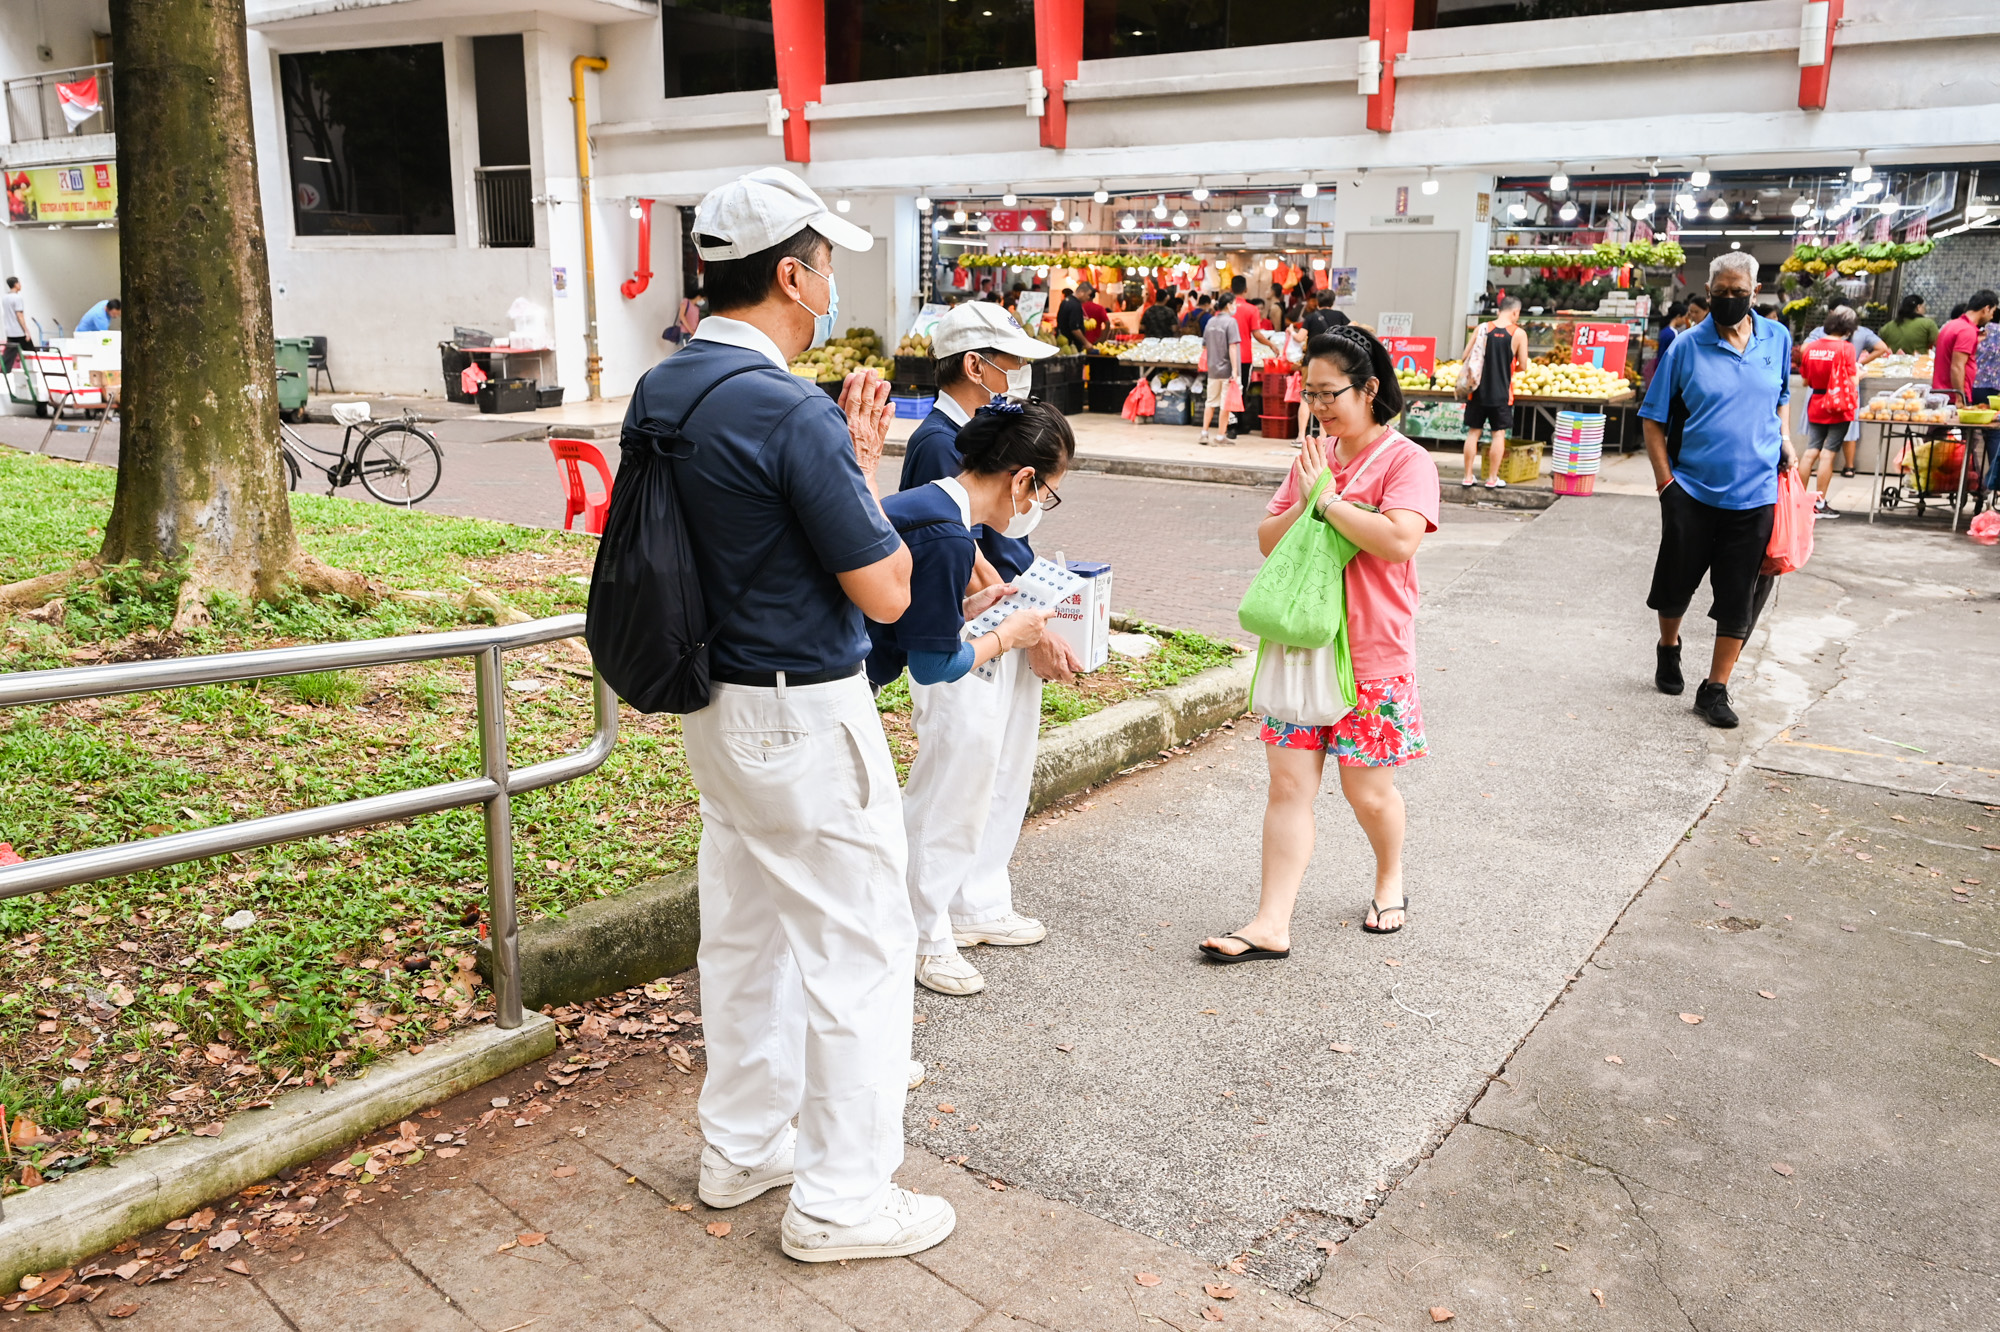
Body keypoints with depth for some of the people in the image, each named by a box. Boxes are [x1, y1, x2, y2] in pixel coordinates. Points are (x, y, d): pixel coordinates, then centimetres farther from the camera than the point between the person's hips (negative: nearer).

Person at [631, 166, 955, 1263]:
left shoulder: (658, 393, 5)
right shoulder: (794, 414, -23)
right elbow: (886, 593, -17)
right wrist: (863, 466, -4)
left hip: (714, 708, 9)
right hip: (805, 718, -9)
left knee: (744, 930, 20)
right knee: (859, 949, 4)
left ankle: (742, 1147, 36)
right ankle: (840, 1200, 17)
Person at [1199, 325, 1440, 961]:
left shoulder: (1405, 460, -8)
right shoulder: (1313, 457, 11)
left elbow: (1399, 540, -25)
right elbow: (1267, 539, 10)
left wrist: (1327, 499, -17)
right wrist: (1303, 503, -9)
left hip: (1372, 655, -5)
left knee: (1367, 791, 7)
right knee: (1288, 783, 1)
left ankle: (1390, 882, 36)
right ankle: (1272, 925, 3)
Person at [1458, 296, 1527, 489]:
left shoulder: (1482, 328, -2)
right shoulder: (1519, 333, -6)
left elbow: (1465, 358, -2)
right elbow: (1522, 366, -3)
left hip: (1478, 390, 2)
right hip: (1501, 392, -2)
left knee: (1473, 431, 9)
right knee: (1499, 433, 8)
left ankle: (1468, 477, 11)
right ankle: (1493, 479, 8)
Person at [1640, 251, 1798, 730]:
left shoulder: (1777, 339, 4)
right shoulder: (1687, 346, -4)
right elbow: (1653, 418, -1)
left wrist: (1784, 440, 5)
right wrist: (1665, 480, -7)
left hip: (1755, 494, 2)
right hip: (1692, 492, -2)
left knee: (1740, 599, 3)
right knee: (1676, 583, 12)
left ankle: (1716, 689, 13)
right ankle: (1669, 648, 41)